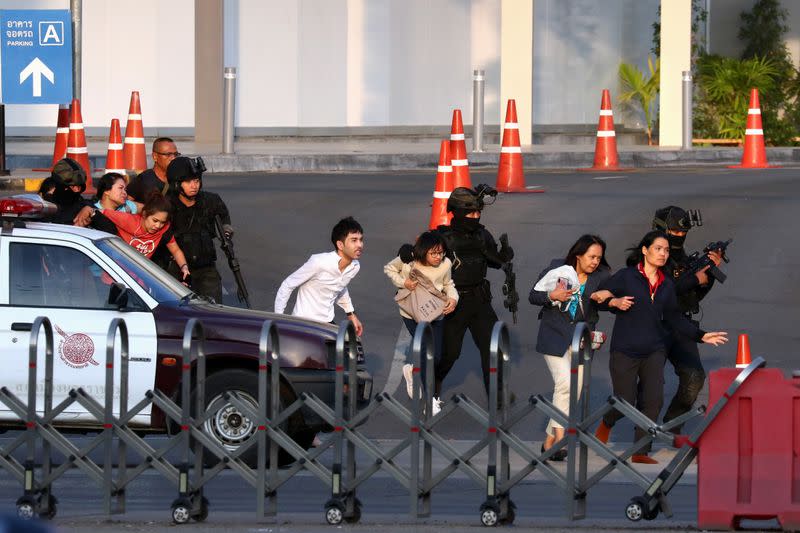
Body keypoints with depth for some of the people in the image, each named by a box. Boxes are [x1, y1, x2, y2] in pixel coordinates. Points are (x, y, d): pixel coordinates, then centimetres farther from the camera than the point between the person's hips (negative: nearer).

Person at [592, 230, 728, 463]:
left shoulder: (667, 285, 9)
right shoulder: (626, 276, -4)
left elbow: (674, 318, 14)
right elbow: (597, 297, -1)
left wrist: (701, 335, 7)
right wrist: (615, 302, -20)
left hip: (654, 350, 4)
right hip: (625, 350, -4)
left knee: (653, 400, -10)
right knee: (625, 403, -3)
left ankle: (641, 451, 1)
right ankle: (607, 423, 33)